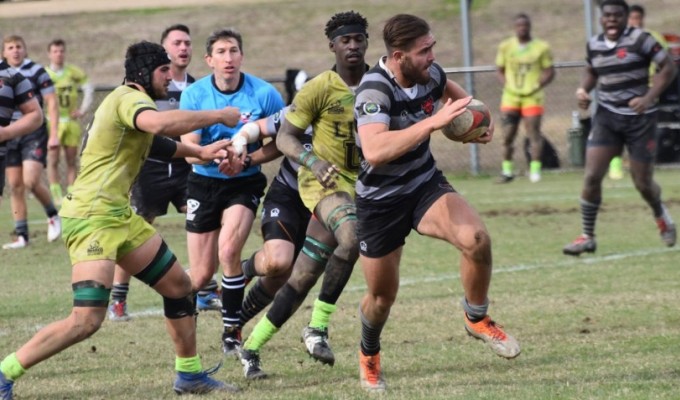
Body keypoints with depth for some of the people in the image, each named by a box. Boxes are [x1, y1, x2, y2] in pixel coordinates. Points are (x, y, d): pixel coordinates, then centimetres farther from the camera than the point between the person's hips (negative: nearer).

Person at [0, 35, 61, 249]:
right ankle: (21, 235, 7)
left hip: (34, 135, -4)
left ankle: (52, 215, 11)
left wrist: (54, 134, -11)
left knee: (31, 181, -16)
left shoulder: (36, 71, -7)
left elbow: (51, 103, -7)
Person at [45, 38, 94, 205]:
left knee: (71, 161, 4)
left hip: (71, 121, 3)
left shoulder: (75, 72, 5)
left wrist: (83, 109, 5)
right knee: (53, 159, -6)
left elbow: (89, 89, 11)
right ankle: (56, 196, -4)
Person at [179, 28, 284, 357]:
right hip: (204, 183, 1)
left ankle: (232, 331, -10)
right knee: (201, 276, 2)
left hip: (244, 183, -1)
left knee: (228, 248, -25)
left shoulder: (264, 94, -13)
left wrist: (246, 158, -20)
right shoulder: (194, 95, -10)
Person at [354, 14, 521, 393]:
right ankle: (369, 355, 44)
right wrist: (433, 121, -48)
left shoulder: (429, 73, -9)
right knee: (382, 294, 10)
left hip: (426, 184, 4)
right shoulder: (375, 89, -29)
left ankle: (478, 319, 1)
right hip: (381, 200, -4)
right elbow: (374, 152, -47)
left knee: (477, 239, -25)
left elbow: (450, 90, 20)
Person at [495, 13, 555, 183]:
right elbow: (499, 70, 14)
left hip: (532, 97, -2)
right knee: (507, 136, 2)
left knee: (534, 133, -8)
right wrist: (506, 85, -3)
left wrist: (538, 85, -11)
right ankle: (507, 170, 10)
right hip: (511, 97, 2)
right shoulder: (505, 46, 8)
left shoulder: (541, 47, 1)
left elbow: (549, 72, 4)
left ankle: (535, 169, -5)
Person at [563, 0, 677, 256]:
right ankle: (587, 237, 0)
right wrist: (583, 89, 1)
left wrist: (648, 98, -21)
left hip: (639, 118, -3)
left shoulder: (640, 40, -11)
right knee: (592, 176, -10)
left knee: (643, 182, 5)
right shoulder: (594, 45, 4)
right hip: (606, 117, 4)